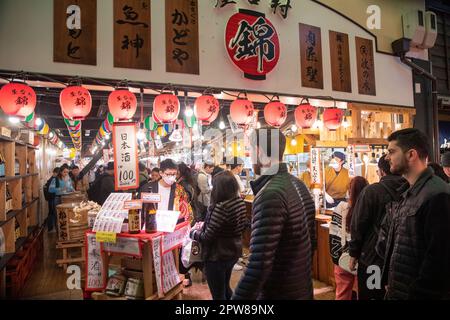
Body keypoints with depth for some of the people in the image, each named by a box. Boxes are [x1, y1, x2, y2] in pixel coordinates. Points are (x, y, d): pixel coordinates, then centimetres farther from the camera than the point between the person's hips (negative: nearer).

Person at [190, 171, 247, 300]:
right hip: (233, 252, 8)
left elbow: (207, 237, -24)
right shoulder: (240, 202, -3)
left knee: (218, 295, 12)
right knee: (225, 288, 28)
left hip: (217, 257, -8)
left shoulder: (221, 207, -29)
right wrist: (204, 227, 14)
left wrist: (193, 233, -3)